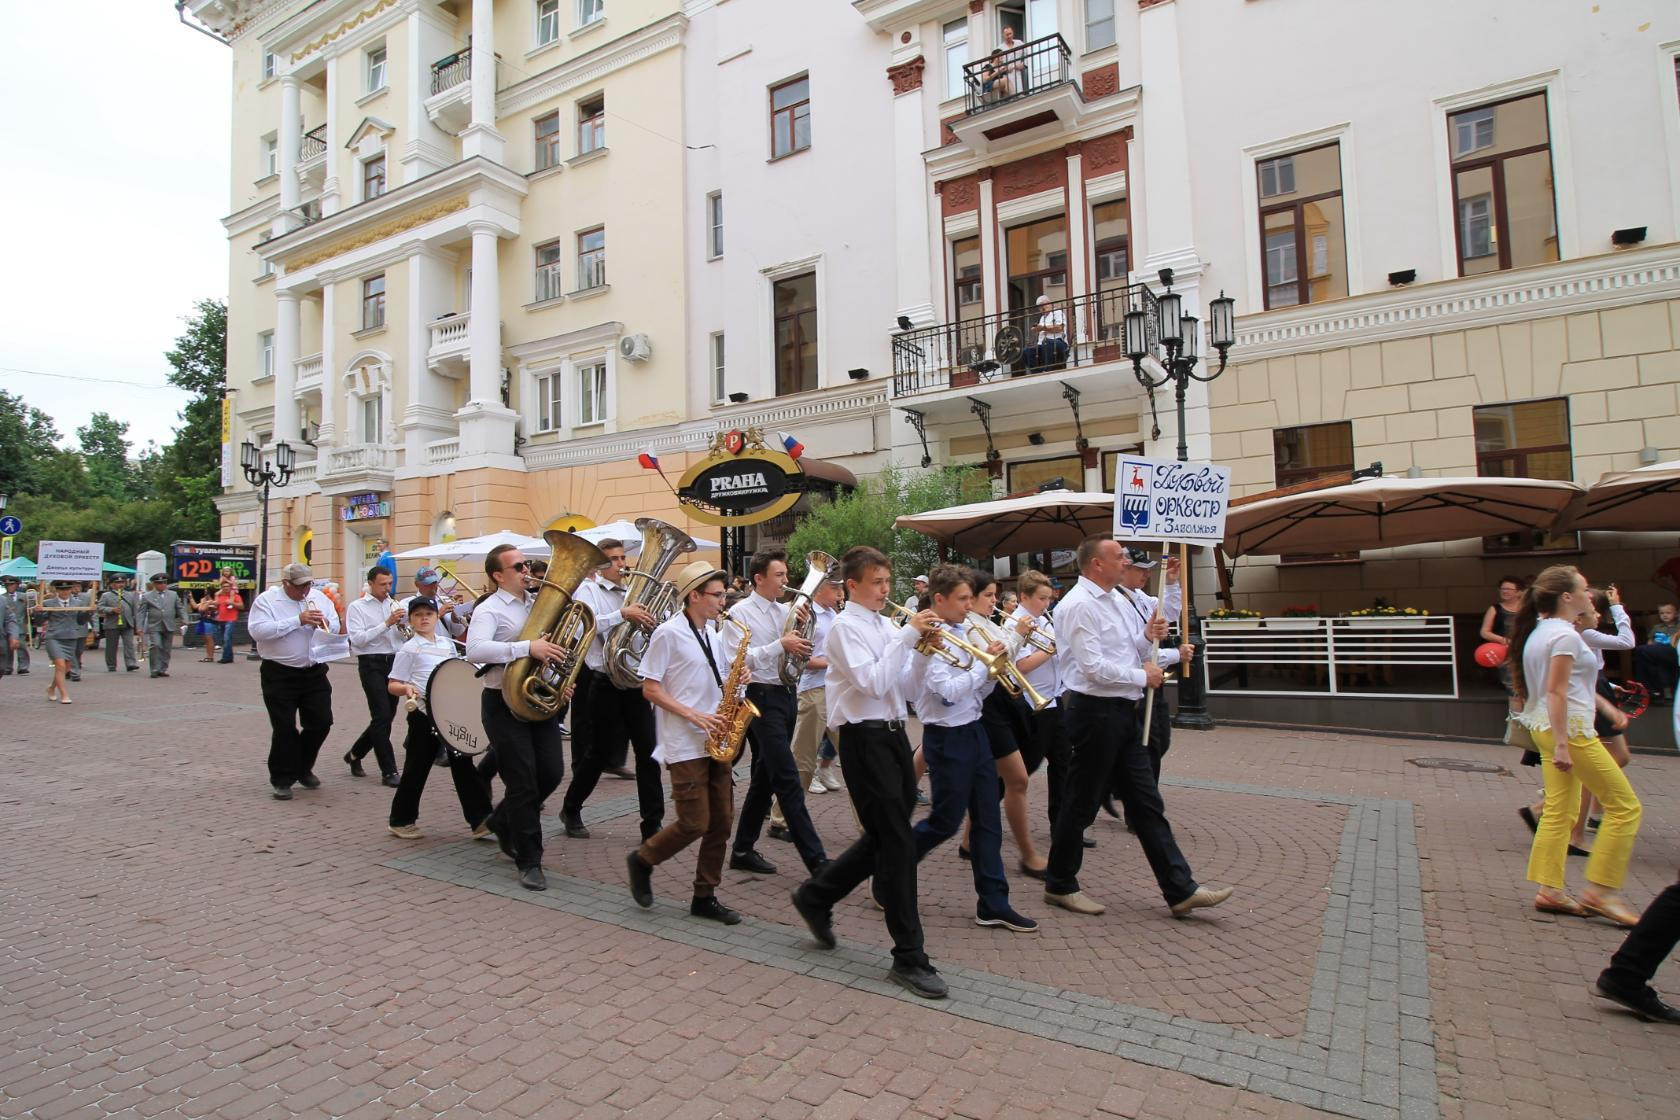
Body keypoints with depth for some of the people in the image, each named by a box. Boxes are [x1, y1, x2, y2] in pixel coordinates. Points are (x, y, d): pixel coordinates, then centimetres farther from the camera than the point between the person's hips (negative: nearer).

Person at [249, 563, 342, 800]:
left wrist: (326, 624, -14)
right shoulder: (266, 600, -6)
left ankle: (303, 769, 29)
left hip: (315, 672, 5)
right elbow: (258, 631, -20)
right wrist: (298, 620, -24)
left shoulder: (320, 598, 8)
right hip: (280, 674, -4)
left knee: (321, 722, 8)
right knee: (285, 728, -1)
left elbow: (336, 628, 10)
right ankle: (282, 779, 14)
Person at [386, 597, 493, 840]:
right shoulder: (409, 649, -5)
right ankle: (401, 820, 25)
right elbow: (392, 686, -5)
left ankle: (480, 819, 6)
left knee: (463, 765, 4)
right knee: (416, 768, 6)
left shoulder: (448, 644, 10)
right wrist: (406, 689, -24)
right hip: (423, 714, -4)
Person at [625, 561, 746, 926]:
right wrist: (693, 716, -18)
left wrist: (736, 679, -3)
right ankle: (641, 860, 21)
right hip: (685, 745, -7)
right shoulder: (668, 633, -10)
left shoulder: (714, 635, 12)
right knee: (694, 824, -5)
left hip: (715, 741, 7)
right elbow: (650, 688, -11)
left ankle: (704, 897, 20)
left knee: (721, 822, 7)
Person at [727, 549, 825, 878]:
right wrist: (780, 645, -19)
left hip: (785, 695, 8)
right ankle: (815, 859, -6)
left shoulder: (785, 611, 12)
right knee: (788, 779, -9)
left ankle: (743, 850, 26)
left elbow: (802, 650, 14)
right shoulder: (740, 612, -7)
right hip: (761, 697, -8)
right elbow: (740, 660, -16)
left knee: (765, 777, 14)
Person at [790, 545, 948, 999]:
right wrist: (908, 636, -19)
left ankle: (816, 895, 35)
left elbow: (904, 685, 13)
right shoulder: (846, 626, -10)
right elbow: (873, 683, -22)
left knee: (884, 838, 15)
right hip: (866, 739, -8)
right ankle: (909, 958, 7)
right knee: (898, 843, -5)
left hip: (894, 733, 8)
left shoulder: (887, 625, 13)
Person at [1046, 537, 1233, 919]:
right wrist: (1143, 676, -12)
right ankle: (1060, 885, 20)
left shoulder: (1113, 600, 14)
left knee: (1146, 802, 11)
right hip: (1095, 712, -9)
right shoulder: (1079, 605, -17)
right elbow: (1093, 667, -23)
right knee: (1081, 803, 3)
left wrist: (1147, 637, 2)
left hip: (1123, 713, 9)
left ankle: (1180, 890, 18)